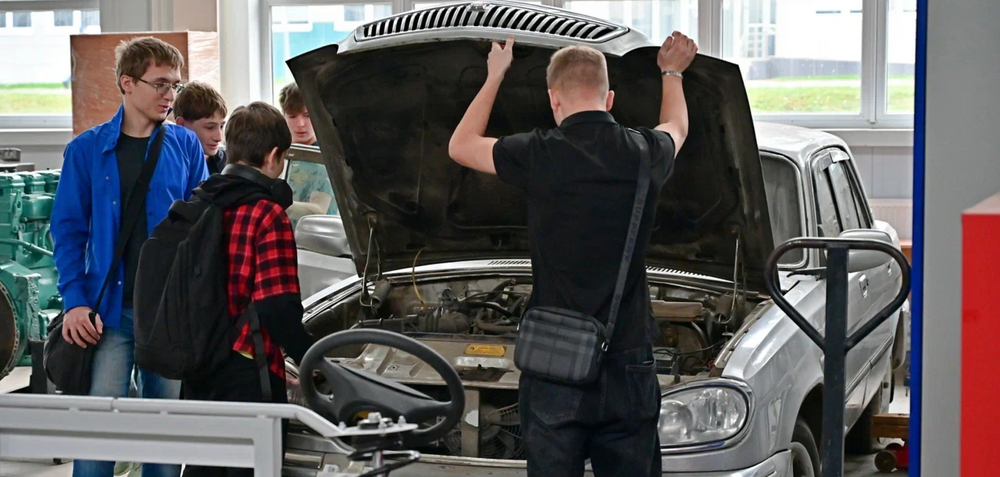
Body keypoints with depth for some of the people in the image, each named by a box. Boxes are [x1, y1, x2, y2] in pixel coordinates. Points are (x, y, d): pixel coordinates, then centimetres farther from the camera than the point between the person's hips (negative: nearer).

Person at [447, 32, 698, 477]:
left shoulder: (540, 155, -10)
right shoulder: (645, 154, -1)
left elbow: (460, 146, 11)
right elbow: (676, 129, 27)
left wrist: (495, 76, 24)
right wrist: (671, 73, 47)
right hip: (627, 369, 2)